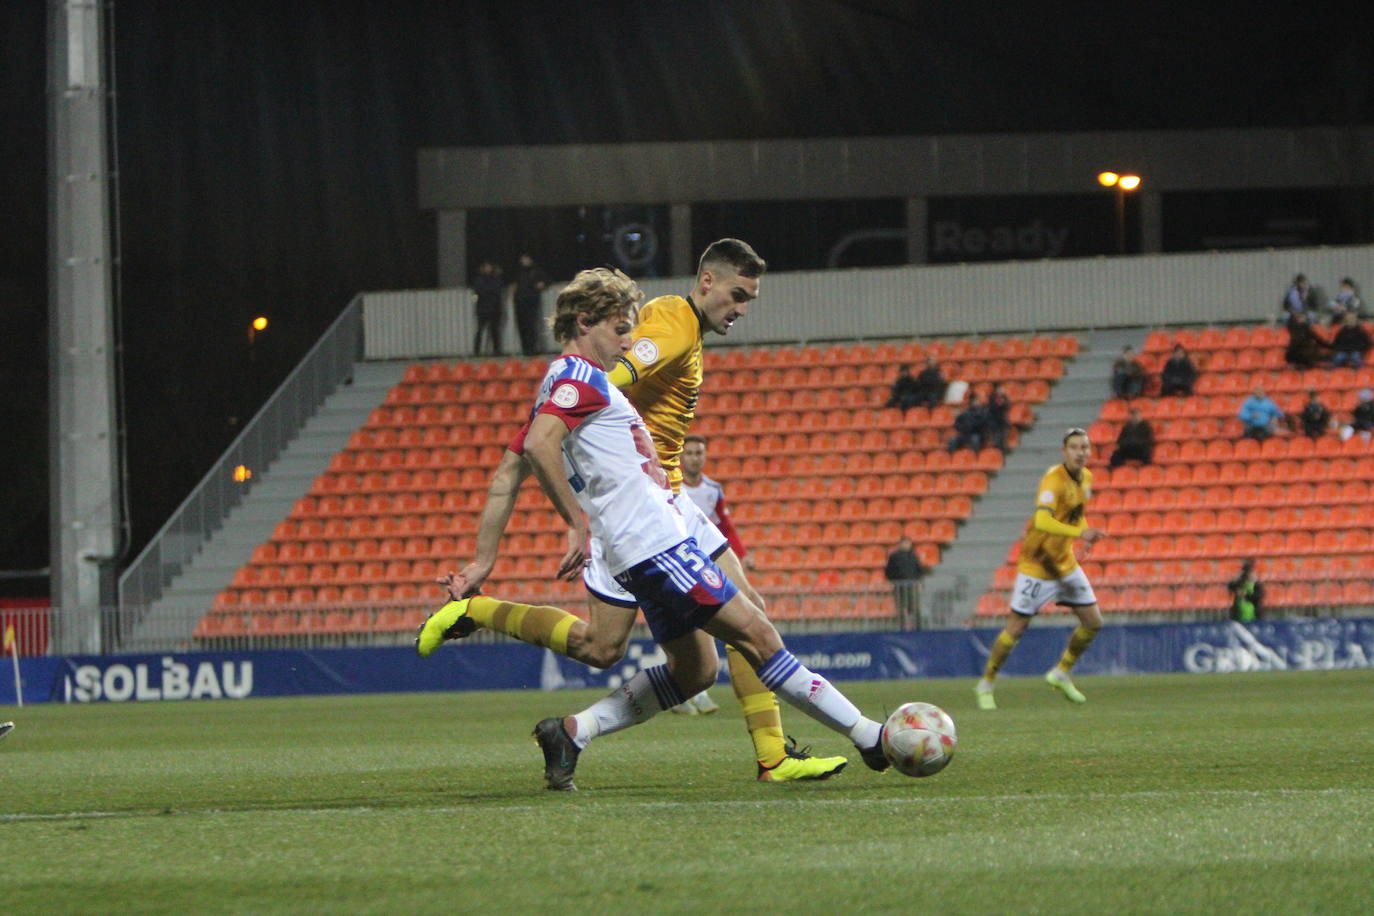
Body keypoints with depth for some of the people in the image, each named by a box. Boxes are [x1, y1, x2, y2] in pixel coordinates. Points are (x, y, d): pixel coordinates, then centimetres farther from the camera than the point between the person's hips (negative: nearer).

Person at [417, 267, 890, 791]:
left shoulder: (563, 383, 21)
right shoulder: (580, 376, -8)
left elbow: (505, 477, 20)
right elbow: (539, 445, -26)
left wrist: (482, 564, 16)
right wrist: (578, 523, -23)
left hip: (655, 548, 10)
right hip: (655, 545, -10)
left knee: (694, 670, 10)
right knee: (755, 635, -9)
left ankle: (572, 732, 6)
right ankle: (868, 736, -9)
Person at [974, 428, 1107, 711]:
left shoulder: (1086, 478, 3)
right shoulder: (1054, 480, -24)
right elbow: (1043, 521, -39)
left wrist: (1086, 533, 1)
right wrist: (1079, 532, -49)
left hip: (1065, 561, 8)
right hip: (1037, 563, -8)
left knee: (1093, 621, 5)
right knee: (1017, 626, -4)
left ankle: (1061, 674, 23)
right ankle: (985, 685, 12)